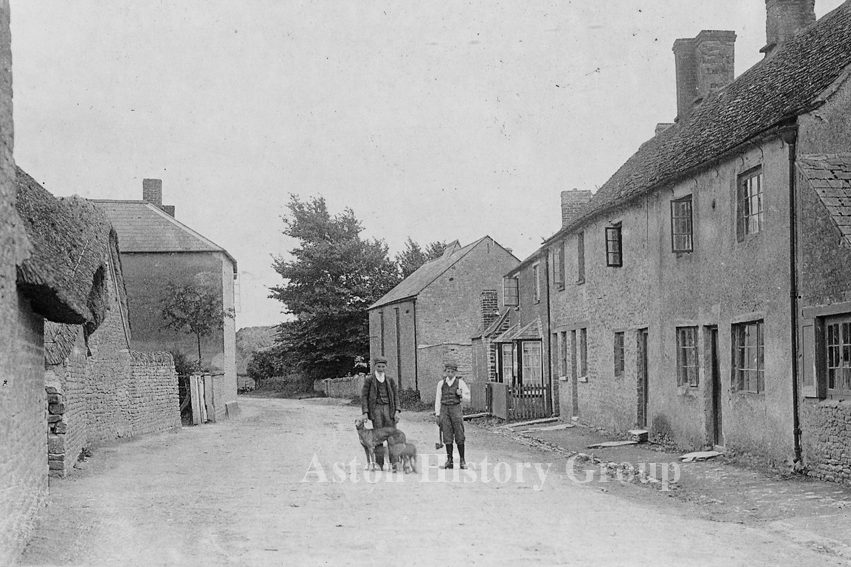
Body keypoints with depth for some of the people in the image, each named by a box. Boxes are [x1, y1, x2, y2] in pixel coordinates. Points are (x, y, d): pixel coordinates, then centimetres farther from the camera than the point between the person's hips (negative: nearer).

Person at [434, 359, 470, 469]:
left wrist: (461, 395, -13)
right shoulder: (441, 383, 9)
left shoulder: (460, 383, 4)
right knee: (447, 436, 2)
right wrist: (437, 414, 6)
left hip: (456, 409, -2)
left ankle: (462, 460, 3)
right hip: (444, 409, 2)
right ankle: (449, 461, 7)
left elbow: (468, 398, 8)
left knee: (459, 436, -3)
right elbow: (438, 399, 11)